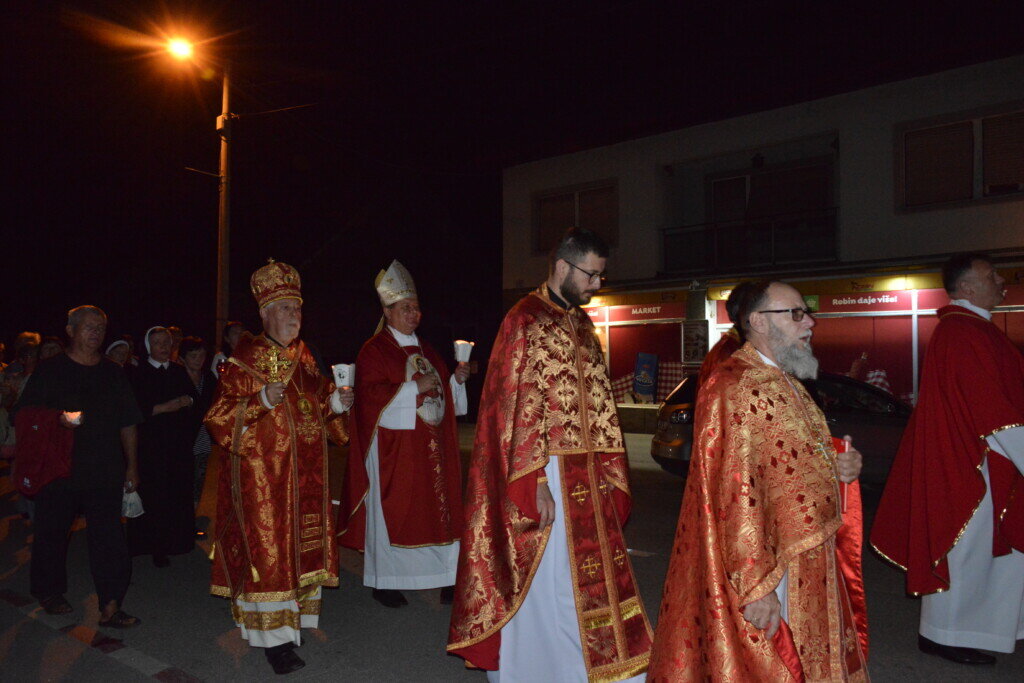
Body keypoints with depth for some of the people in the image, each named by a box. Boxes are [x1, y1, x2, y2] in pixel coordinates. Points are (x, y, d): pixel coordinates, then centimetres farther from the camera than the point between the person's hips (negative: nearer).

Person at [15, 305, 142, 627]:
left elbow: (127, 424, 14)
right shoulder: (50, 370, 2)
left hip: (105, 471, 2)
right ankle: (50, 591, 32)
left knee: (108, 537, -3)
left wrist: (131, 465, 11)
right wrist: (56, 419, -18)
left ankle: (111, 606, -1)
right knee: (52, 532, 10)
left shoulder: (113, 373, 11)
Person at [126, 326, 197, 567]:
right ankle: (156, 547, 3)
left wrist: (188, 401, -7)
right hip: (151, 444, -4)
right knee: (154, 495, -4)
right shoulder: (139, 374, -1)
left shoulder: (179, 371, 12)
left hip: (179, 441, 4)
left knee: (179, 492, 1)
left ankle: (175, 542, 11)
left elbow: (192, 397, 15)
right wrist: (164, 407, -16)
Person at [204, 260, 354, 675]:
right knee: (267, 548, -5)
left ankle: (293, 618, 25)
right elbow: (218, 417, -9)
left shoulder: (304, 359, 11)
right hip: (261, 472, -6)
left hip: (304, 473, 6)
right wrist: (261, 401, -22)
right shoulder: (245, 360, -5)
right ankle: (275, 637, 4)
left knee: (301, 544, 9)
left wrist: (335, 403, -2)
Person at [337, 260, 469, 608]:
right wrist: (415, 387, -18)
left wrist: (457, 379, 1)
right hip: (392, 446, -6)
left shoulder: (425, 349, 17)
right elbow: (370, 394, -14)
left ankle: (444, 578, 11)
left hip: (430, 446, 6)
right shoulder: (374, 350, -4)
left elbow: (442, 392, 21)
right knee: (390, 510, 0)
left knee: (437, 507, 5)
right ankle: (383, 582, 13)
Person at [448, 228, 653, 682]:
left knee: (585, 574, 15)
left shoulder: (581, 326, 14)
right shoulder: (525, 321, -11)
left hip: (585, 475, 8)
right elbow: (519, 405, -17)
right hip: (544, 474, -8)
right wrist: (535, 483, -20)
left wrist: (607, 472, 12)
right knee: (544, 579, 1)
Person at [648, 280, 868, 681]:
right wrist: (756, 586, -27)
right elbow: (736, 495, -25)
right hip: (767, 572, -9)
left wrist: (840, 468, 2)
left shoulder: (788, 385, 13)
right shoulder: (734, 391, -20)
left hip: (809, 569, 10)